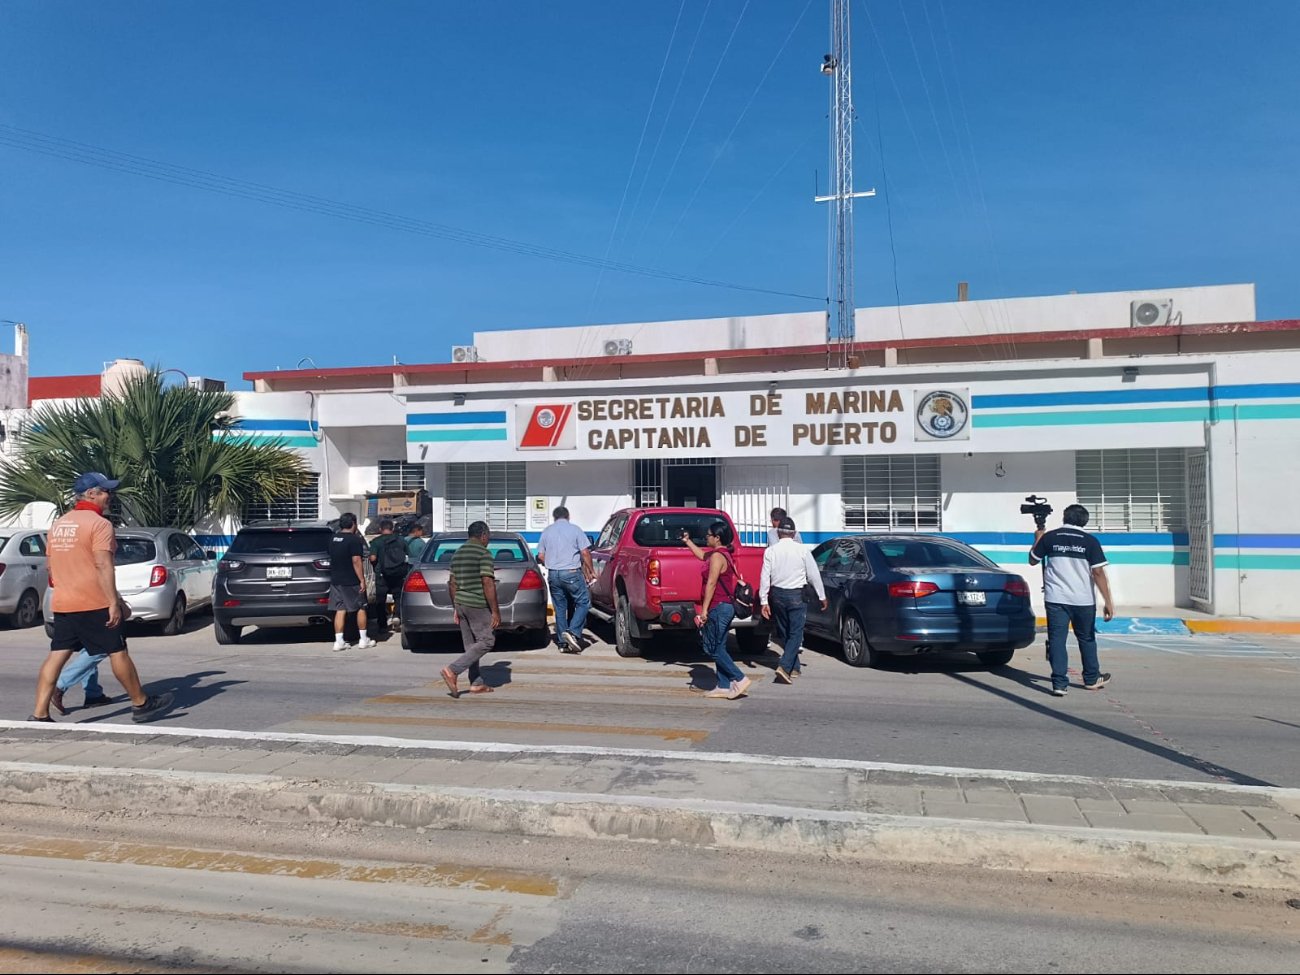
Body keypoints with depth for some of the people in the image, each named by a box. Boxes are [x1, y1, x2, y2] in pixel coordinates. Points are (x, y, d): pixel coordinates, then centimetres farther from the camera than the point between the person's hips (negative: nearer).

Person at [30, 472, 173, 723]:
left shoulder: (58, 524, 13)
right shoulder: (99, 524, -12)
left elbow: (50, 567, 19)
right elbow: (103, 566, -20)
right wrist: (114, 603, -20)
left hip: (62, 604, 8)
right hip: (94, 605, -8)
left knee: (57, 655, 7)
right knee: (117, 652, 2)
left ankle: (39, 715, 3)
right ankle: (141, 704, 12)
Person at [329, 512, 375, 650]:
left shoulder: (333, 539, 9)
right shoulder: (354, 539, -14)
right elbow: (356, 561, -19)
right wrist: (362, 580, -16)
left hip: (336, 580, 6)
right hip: (351, 582, -6)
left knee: (340, 610, 6)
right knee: (361, 608, 6)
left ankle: (339, 641, 3)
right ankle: (363, 640, 10)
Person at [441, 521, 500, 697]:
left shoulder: (458, 553, 13)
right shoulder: (483, 553, -12)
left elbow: (452, 583, 16)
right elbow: (487, 583, -18)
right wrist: (495, 611, -15)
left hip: (461, 604, 9)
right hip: (478, 605, -9)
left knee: (470, 645, 12)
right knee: (486, 641, -3)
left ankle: (477, 684, 14)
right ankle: (452, 670, -12)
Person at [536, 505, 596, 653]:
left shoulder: (547, 531, 9)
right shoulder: (575, 529, -1)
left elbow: (541, 556, 9)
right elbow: (585, 553, -5)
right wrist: (590, 571, 5)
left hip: (553, 574, 4)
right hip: (572, 573, -4)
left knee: (560, 608, 10)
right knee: (583, 602, 4)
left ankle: (562, 643, 11)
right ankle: (573, 632, -14)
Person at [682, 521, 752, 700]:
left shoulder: (717, 556, -16)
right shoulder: (723, 554, 14)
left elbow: (711, 584, -20)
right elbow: (702, 554, 35)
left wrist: (704, 610, -21)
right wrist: (688, 541, 41)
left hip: (718, 607, -10)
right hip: (726, 606, 10)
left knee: (712, 648, -5)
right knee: (718, 648, 12)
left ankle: (740, 679, -8)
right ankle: (724, 686, 13)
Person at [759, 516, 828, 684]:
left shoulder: (770, 551, -5)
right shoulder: (802, 550, -8)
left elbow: (765, 577, -6)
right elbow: (814, 575, -3)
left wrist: (764, 601, -1)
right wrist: (822, 596, 7)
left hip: (777, 595, 3)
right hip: (796, 595, -3)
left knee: (784, 633, 17)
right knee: (795, 633, -1)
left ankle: (794, 667, 26)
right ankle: (784, 667, -18)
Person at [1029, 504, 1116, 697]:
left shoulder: (1049, 537, 0)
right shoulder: (1090, 541, -2)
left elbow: (1032, 560, 13)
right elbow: (1098, 573, -8)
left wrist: (1037, 540, 28)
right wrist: (1107, 602, -7)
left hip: (1056, 599, 0)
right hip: (1084, 600, 1)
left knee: (1057, 639, 1)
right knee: (1086, 639, 17)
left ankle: (1059, 684, -6)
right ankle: (1092, 679, 31)